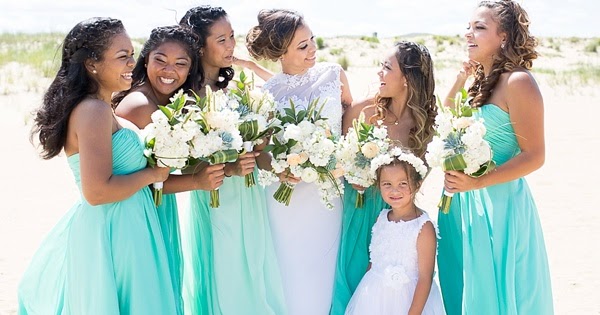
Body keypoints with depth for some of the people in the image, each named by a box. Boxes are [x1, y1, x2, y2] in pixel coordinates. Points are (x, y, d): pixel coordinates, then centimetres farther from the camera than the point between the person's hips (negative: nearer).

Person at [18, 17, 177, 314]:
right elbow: (96, 191, -26)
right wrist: (152, 174, -14)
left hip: (121, 228, 10)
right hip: (113, 234, -10)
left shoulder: (97, 108, 9)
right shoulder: (94, 111, -20)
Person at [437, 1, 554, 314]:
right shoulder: (479, 80, 10)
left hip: (498, 203, -7)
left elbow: (534, 156, -15)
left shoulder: (518, 82, -13)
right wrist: (459, 82, 7)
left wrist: (476, 182, -22)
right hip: (462, 204, 8)